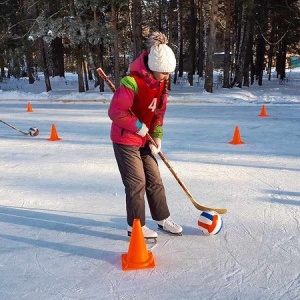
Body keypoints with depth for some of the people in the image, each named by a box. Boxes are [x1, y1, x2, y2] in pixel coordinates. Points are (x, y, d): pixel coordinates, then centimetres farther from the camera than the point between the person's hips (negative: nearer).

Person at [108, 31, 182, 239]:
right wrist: (139, 126, -18)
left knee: (154, 179, 14)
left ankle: (163, 218, 29)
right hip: (125, 139, -8)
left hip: (145, 139, 8)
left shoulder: (161, 83, 0)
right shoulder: (132, 82, -26)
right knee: (137, 182, -3)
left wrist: (157, 136, 1)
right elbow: (116, 112, -25)